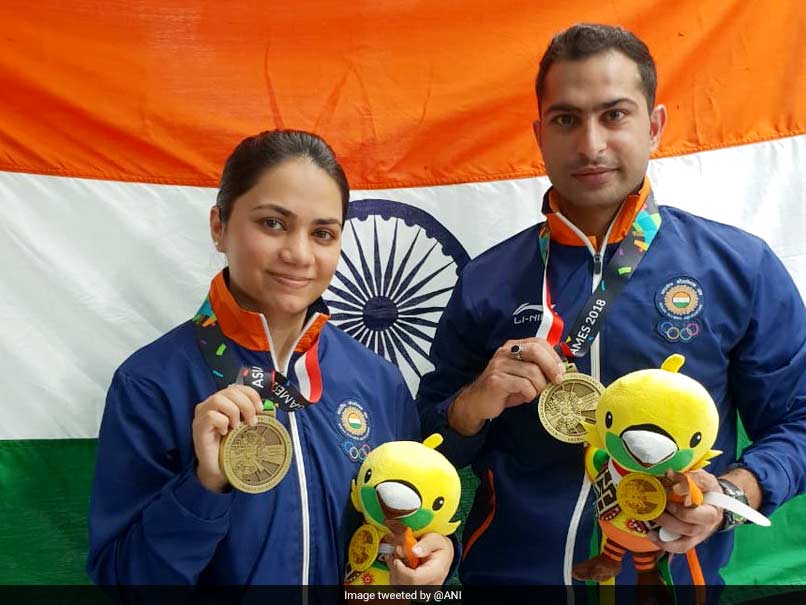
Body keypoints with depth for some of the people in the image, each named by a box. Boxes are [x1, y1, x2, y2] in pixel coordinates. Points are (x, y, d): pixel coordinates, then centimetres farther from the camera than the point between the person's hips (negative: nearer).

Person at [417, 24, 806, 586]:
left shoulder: (741, 268, -7)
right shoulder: (487, 280, -4)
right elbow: (431, 445, 2)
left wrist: (733, 494, -18)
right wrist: (474, 405, -19)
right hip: (508, 569, 1)